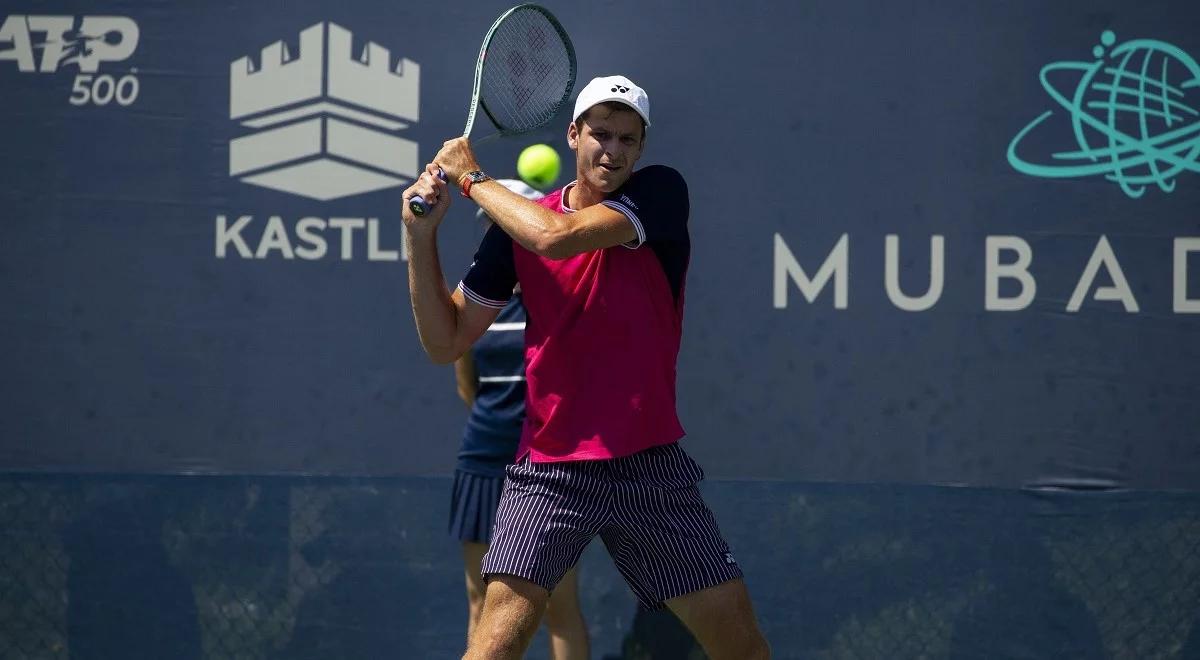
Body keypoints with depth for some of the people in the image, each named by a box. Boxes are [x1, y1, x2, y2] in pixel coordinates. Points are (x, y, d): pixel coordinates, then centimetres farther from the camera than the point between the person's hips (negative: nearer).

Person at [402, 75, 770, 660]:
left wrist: (471, 178, -9)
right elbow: (446, 341, 6)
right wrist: (421, 236, -5)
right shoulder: (518, 223, 3)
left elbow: (557, 235, -22)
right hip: (548, 468, 1)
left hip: (649, 463, 0)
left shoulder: (660, 194, -5)